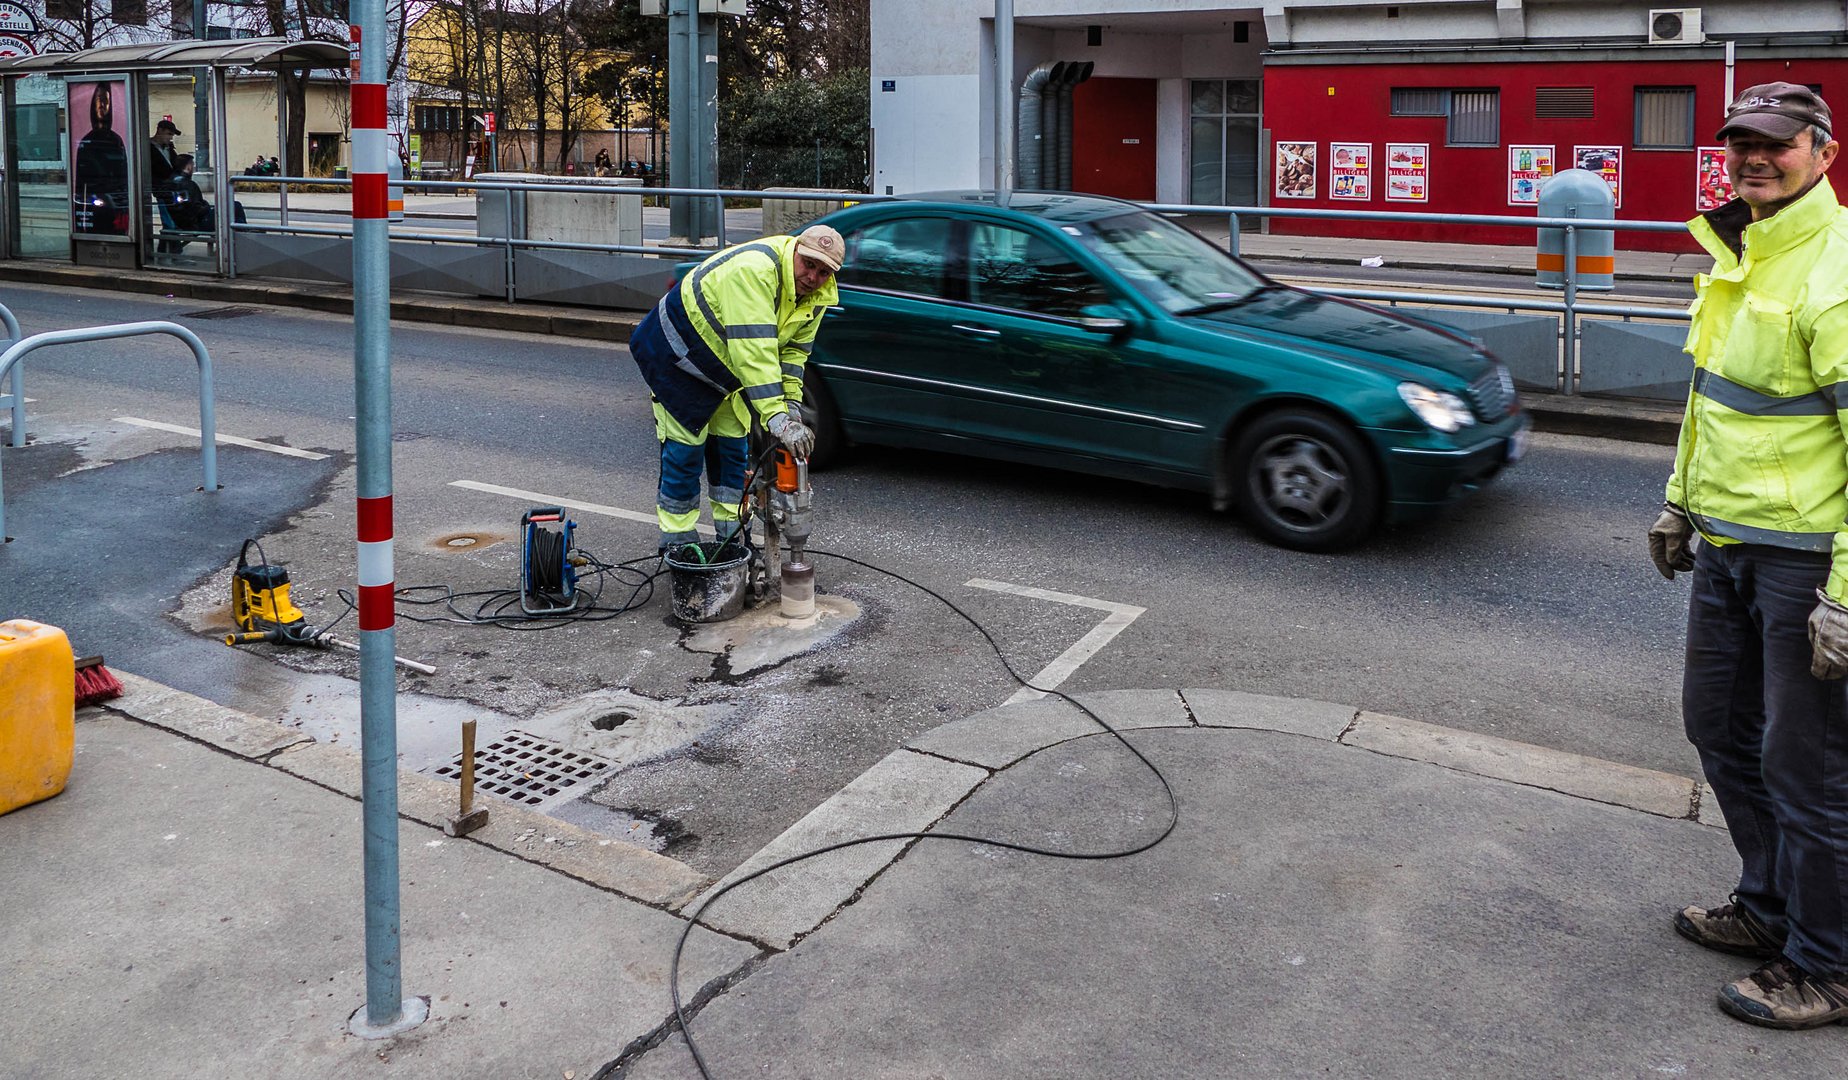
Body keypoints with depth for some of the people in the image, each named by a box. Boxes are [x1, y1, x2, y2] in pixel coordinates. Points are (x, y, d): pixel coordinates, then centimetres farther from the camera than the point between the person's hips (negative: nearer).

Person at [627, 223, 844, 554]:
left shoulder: (818, 295, -10)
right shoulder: (753, 269, -38)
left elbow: (794, 349, 0)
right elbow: (753, 350, -45)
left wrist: (791, 404, -13)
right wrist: (776, 417, -49)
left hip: (725, 370, 8)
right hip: (677, 351, -8)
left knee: (733, 447, 9)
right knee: (685, 449, -5)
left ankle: (733, 537, 20)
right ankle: (677, 545, 6)